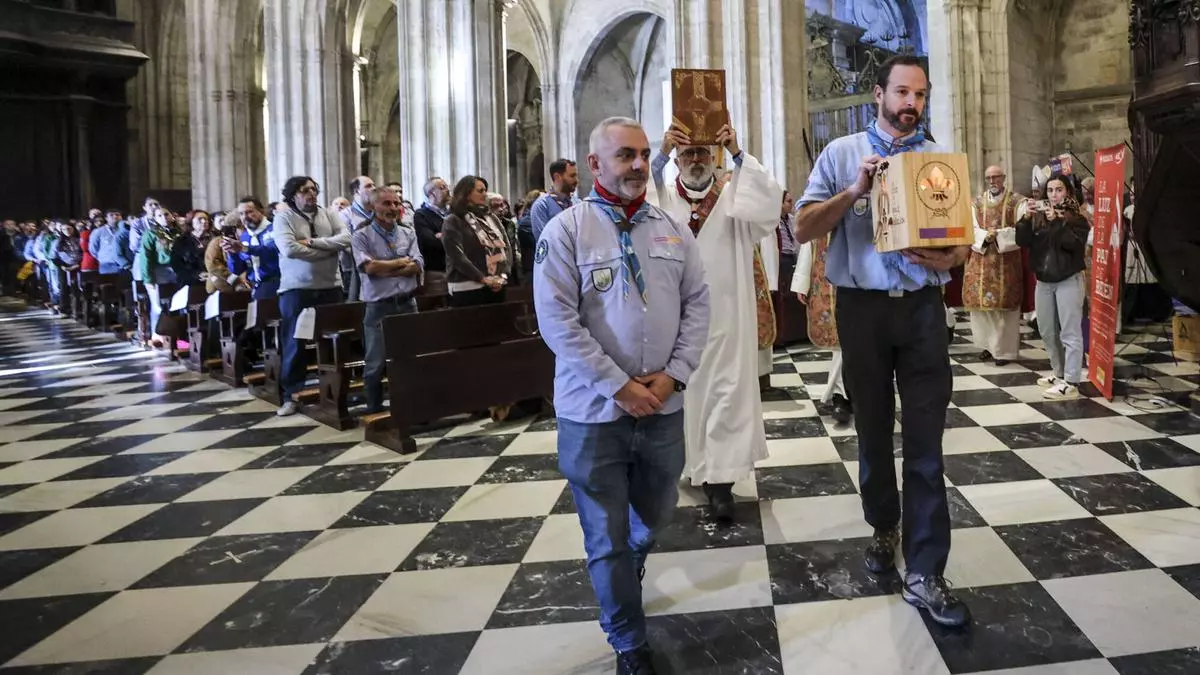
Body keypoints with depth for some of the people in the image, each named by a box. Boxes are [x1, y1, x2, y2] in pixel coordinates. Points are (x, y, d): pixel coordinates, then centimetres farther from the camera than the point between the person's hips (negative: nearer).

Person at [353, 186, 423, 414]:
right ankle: (374, 411, 14)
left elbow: (417, 267, -1)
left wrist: (383, 269, -10)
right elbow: (369, 267, -16)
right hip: (379, 307, -4)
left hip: (407, 304, 4)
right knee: (376, 364, 2)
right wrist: (401, 262, -5)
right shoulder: (361, 236, -2)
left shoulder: (408, 233, 9)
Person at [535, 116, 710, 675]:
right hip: (594, 410, -4)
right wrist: (619, 386, -17)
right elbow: (557, 321, -14)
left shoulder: (672, 229, 7)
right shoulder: (566, 230, -8)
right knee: (607, 537, 6)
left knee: (655, 514, 22)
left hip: (664, 406, 4)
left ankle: (627, 563, 55)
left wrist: (673, 374, -8)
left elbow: (696, 304, 5)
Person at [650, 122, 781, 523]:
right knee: (684, 393, 9)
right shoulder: (661, 198, 6)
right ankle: (697, 467, 27)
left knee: (727, 394, -3)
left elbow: (771, 198, -10)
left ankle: (719, 479, 1)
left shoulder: (734, 198, 6)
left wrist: (739, 154, -13)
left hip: (725, 315, 0)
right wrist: (660, 154, -17)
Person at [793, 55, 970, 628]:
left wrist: (949, 257, -13)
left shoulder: (940, 158, 10)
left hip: (923, 307, 1)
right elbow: (804, 228, -2)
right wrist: (855, 191, -16)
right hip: (863, 306, -1)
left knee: (925, 441, -2)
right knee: (873, 430, 13)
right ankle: (884, 527, 36)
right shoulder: (842, 153, 4)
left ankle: (924, 574, 4)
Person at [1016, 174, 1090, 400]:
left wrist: (1056, 222, -23)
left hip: (1069, 280, -5)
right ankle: (1060, 372, 29)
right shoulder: (1038, 216, 7)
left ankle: (1071, 383, -6)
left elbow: (1074, 243, -19)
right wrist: (1026, 218, -16)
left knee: (1070, 332, -6)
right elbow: (1022, 241, -4)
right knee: (1047, 330, 14)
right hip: (1043, 280, 6)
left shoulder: (1076, 217, -4)